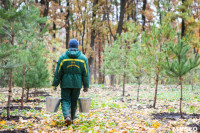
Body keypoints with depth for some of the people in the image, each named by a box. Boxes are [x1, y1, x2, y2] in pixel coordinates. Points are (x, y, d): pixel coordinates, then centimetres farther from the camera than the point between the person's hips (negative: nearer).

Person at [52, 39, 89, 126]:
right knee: (74, 102, 13)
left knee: (65, 101, 4)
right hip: (77, 84, 1)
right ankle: (71, 119, 22)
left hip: (65, 83, -1)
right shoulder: (83, 58, 0)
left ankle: (67, 116, -19)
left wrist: (55, 84, 3)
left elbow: (58, 72, -3)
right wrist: (86, 86, 7)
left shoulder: (63, 57, -4)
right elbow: (86, 74, 0)